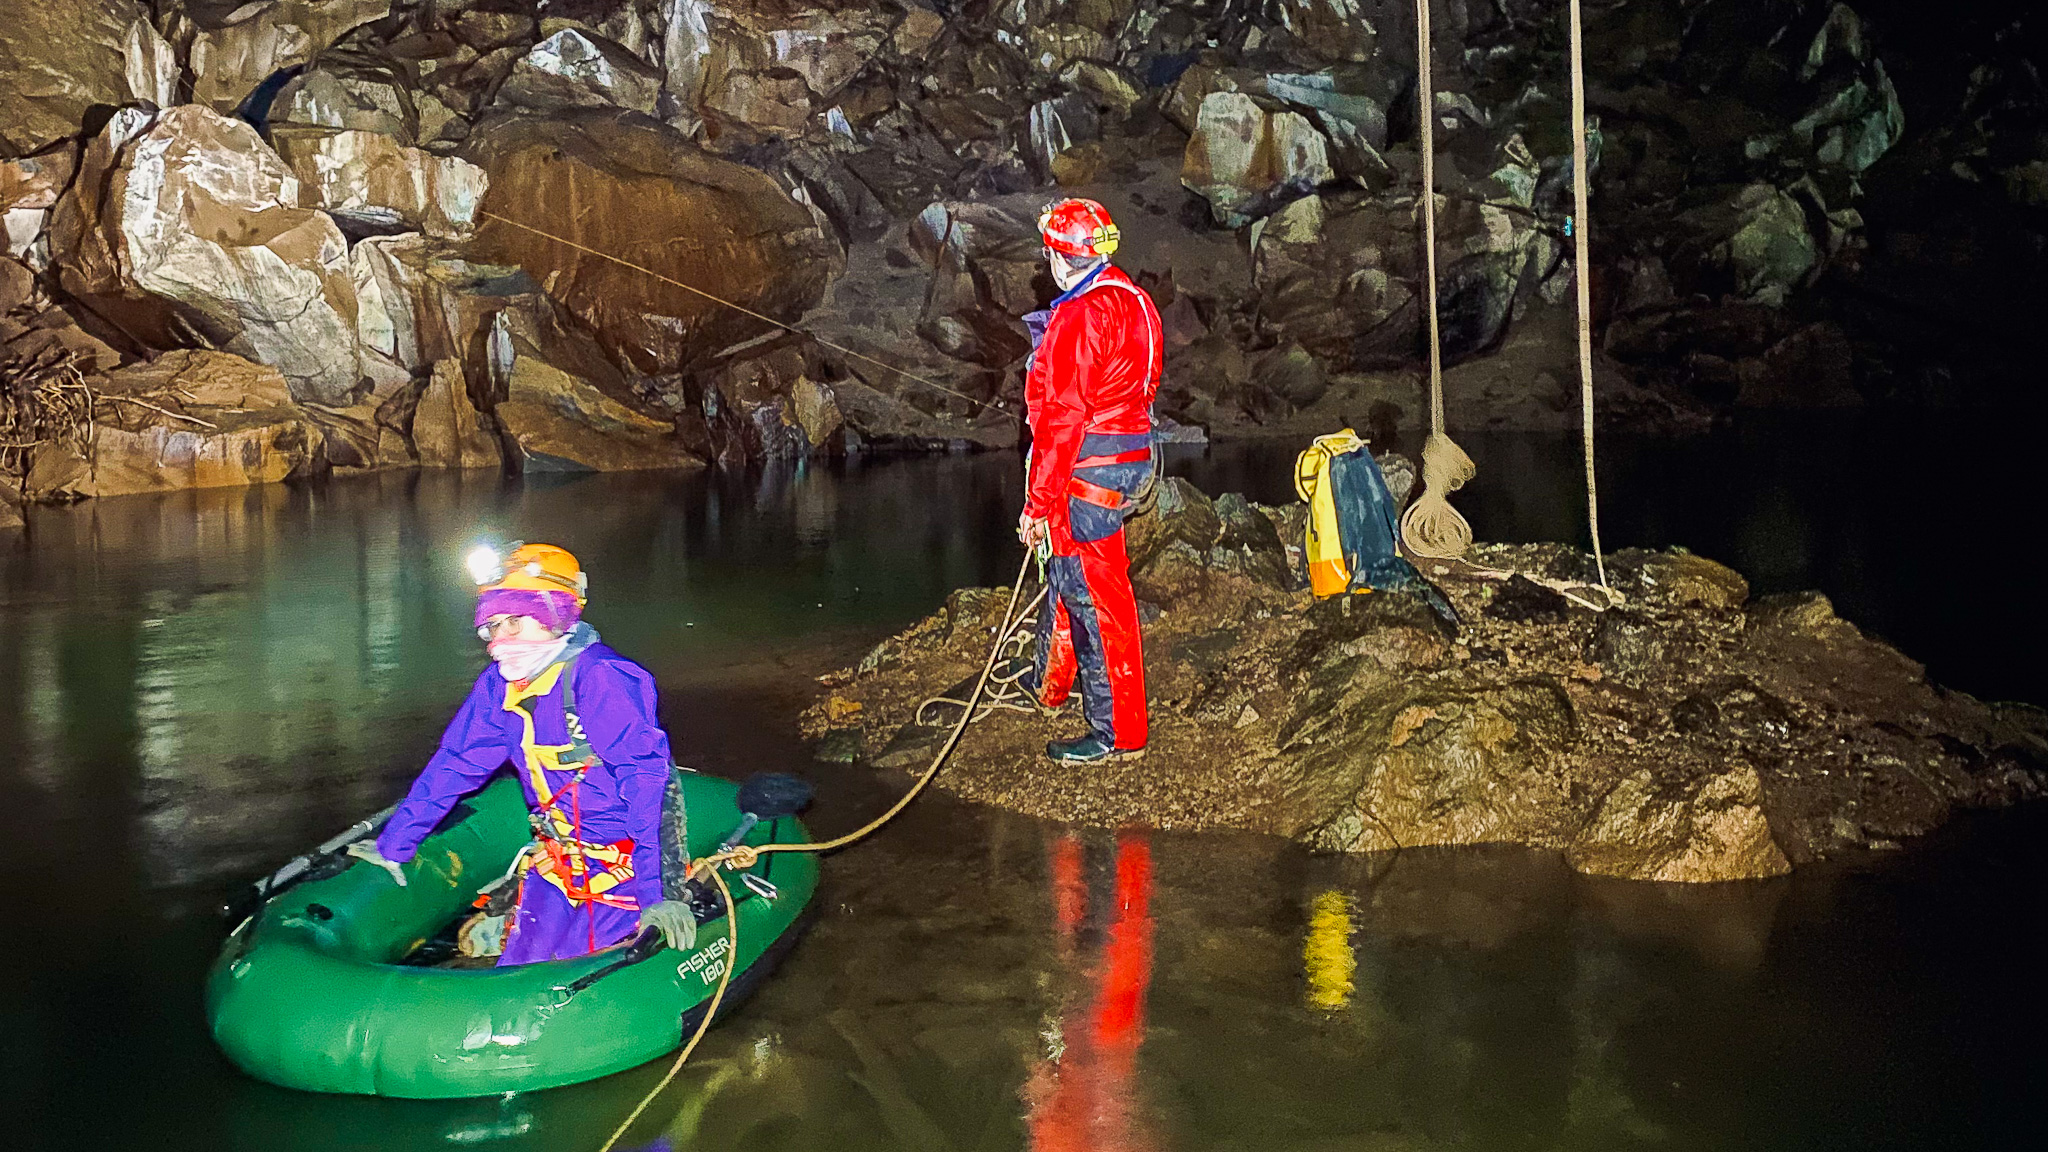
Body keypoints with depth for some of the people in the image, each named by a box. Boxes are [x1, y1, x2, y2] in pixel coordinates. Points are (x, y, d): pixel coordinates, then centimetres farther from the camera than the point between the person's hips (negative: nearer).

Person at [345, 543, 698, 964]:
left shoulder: (600, 677, -21)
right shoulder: (500, 684, 3)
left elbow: (647, 779, -28)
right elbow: (453, 766, 14)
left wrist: (660, 893, -34)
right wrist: (392, 846, 17)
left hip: (621, 864, -6)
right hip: (555, 859, 7)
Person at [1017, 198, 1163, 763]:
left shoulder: (1078, 318, -20)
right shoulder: (1134, 302, 9)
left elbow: (1062, 420, -21)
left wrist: (1037, 504, -17)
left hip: (1087, 473, -10)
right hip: (1129, 456, 10)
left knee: (1095, 595, -3)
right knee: (1066, 573, 24)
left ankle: (1117, 730, 5)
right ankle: (1049, 682, 42)